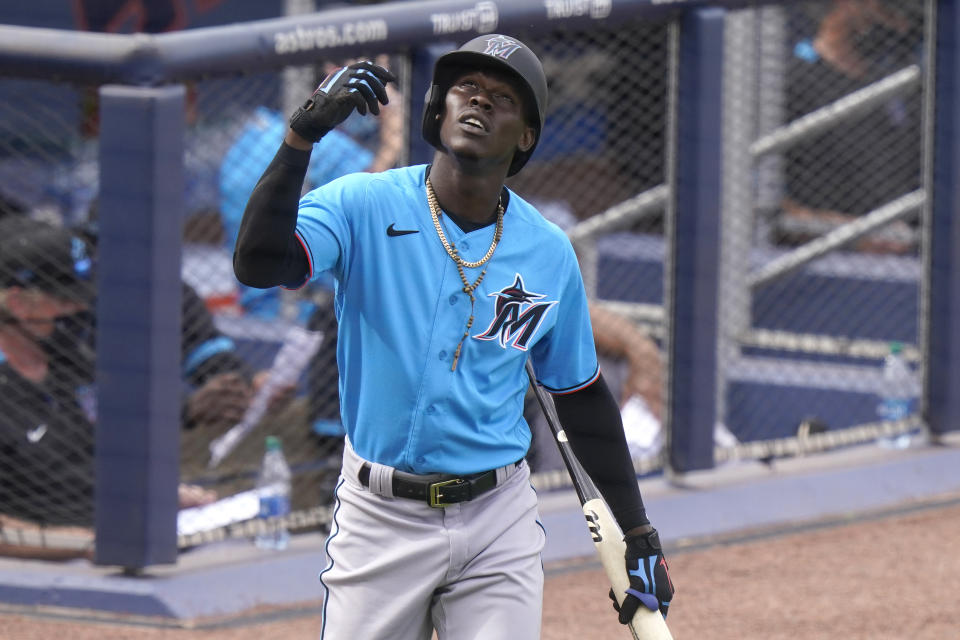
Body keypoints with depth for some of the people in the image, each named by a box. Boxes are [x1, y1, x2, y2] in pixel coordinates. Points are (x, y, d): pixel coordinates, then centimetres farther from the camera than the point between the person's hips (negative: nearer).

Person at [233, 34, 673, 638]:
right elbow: (258, 264, -24)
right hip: (381, 518, -2)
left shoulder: (549, 253, 2)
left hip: (497, 520, 2)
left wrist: (639, 534, 11)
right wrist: (302, 136, -35)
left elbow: (583, 397, 12)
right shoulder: (363, 207, -6)